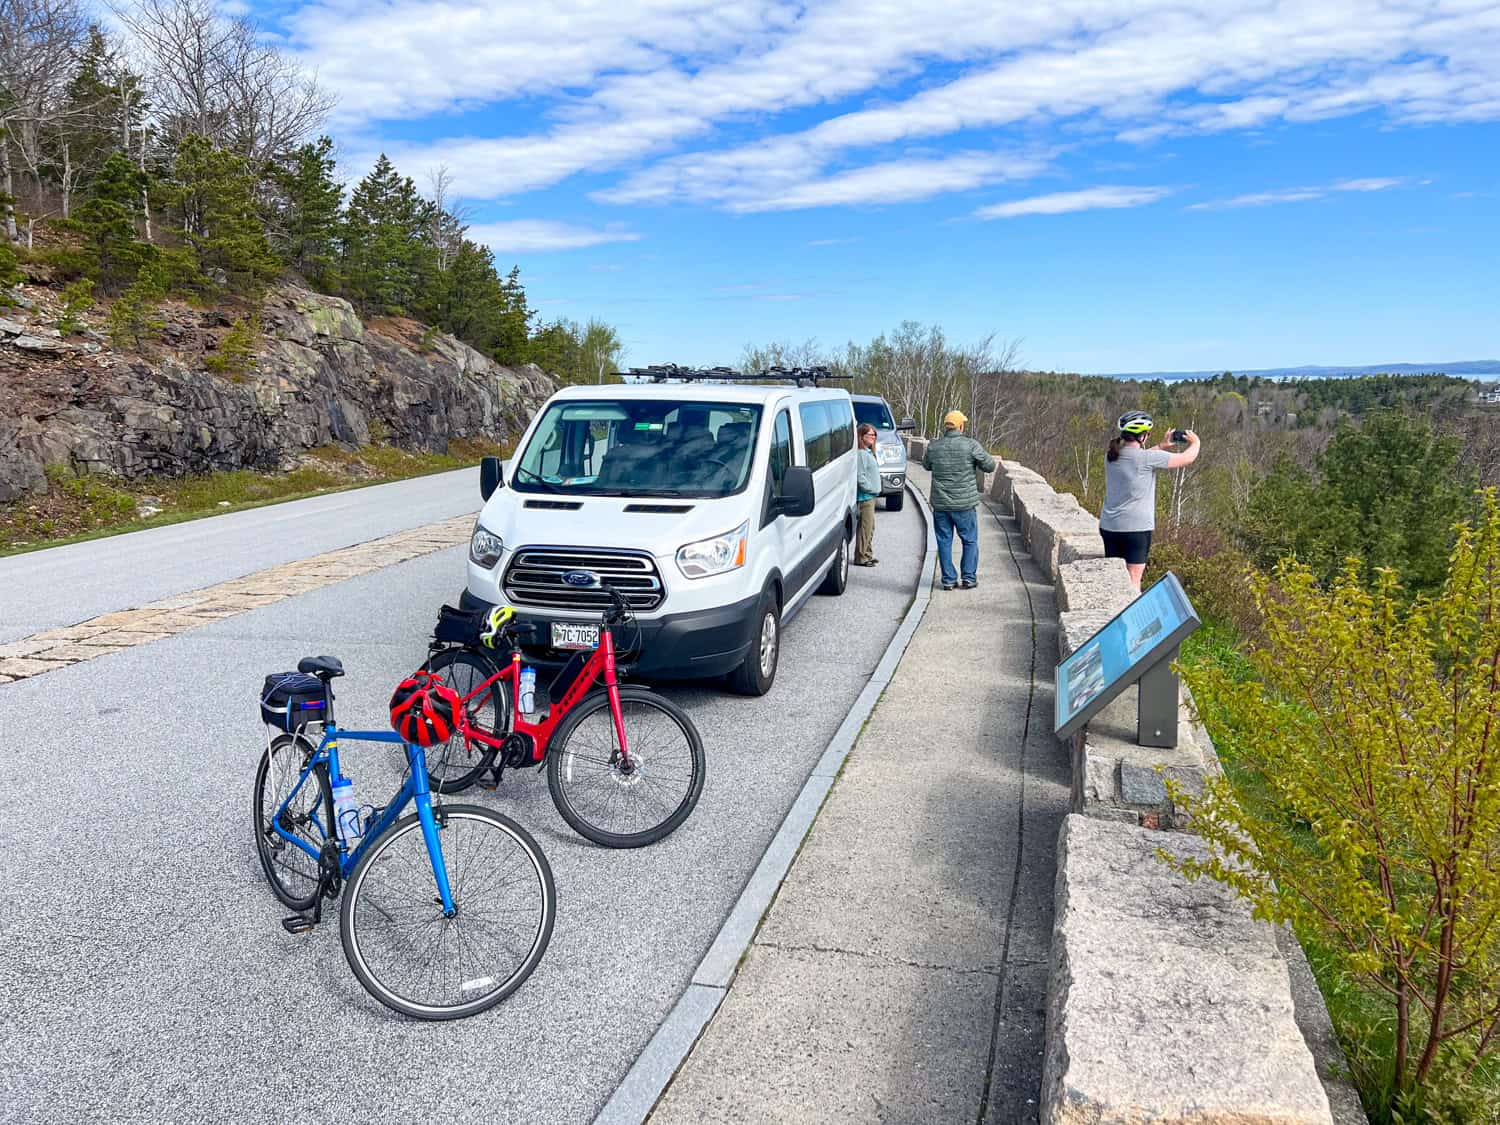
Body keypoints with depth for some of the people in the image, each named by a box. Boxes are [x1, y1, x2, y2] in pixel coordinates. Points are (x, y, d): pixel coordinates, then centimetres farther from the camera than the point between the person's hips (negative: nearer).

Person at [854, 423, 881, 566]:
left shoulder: (869, 452, 16)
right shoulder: (861, 453, -15)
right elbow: (860, 476, -21)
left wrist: (876, 490, 14)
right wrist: (872, 489, -16)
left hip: (871, 496, 10)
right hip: (865, 496, -10)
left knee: (870, 527, 15)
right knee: (866, 527, -7)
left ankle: (868, 554, 23)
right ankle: (861, 557, -2)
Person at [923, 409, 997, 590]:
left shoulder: (934, 446, -3)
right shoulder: (971, 445, -11)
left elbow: (926, 465, 16)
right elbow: (990, 466, -3)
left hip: (940, 504, 2)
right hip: (965, 504, -2)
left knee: (944, 542, 10)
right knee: (970, 541, 12)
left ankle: (948, 580, 12)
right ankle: (969, 578, 11)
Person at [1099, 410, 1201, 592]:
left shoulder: (1111, 455, 5)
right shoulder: (1147, 458, -14)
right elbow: (1187, 458, -5)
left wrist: (1162, 446, 29)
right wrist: (1195, 443, 15)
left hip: (1108, 526, 6)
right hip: (1136, 527, -6)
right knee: (1133, 580, -1)